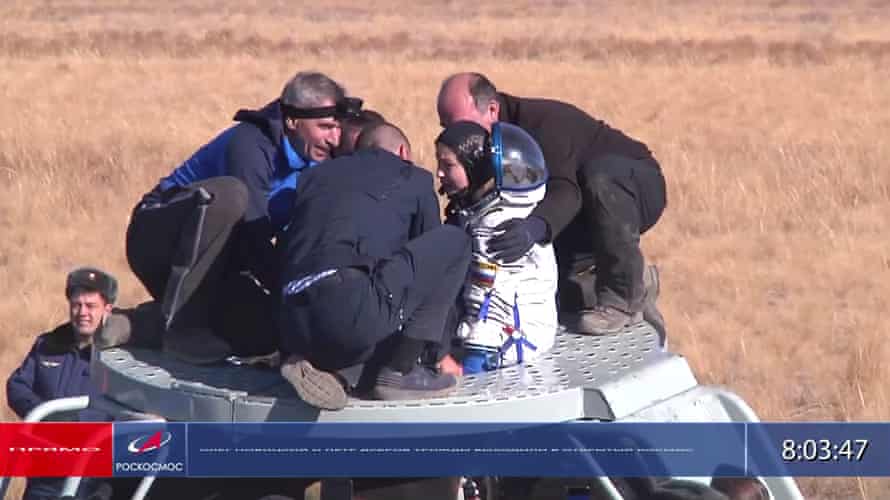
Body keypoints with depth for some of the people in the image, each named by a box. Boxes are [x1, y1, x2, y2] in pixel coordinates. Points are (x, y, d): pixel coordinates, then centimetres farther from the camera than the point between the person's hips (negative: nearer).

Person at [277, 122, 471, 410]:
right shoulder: (413, 180, 19)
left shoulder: (317, 176, 31)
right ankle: (398, 371, 7)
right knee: (454, 243, 11)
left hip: (294, 330, 6)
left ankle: (306, 359, 7)